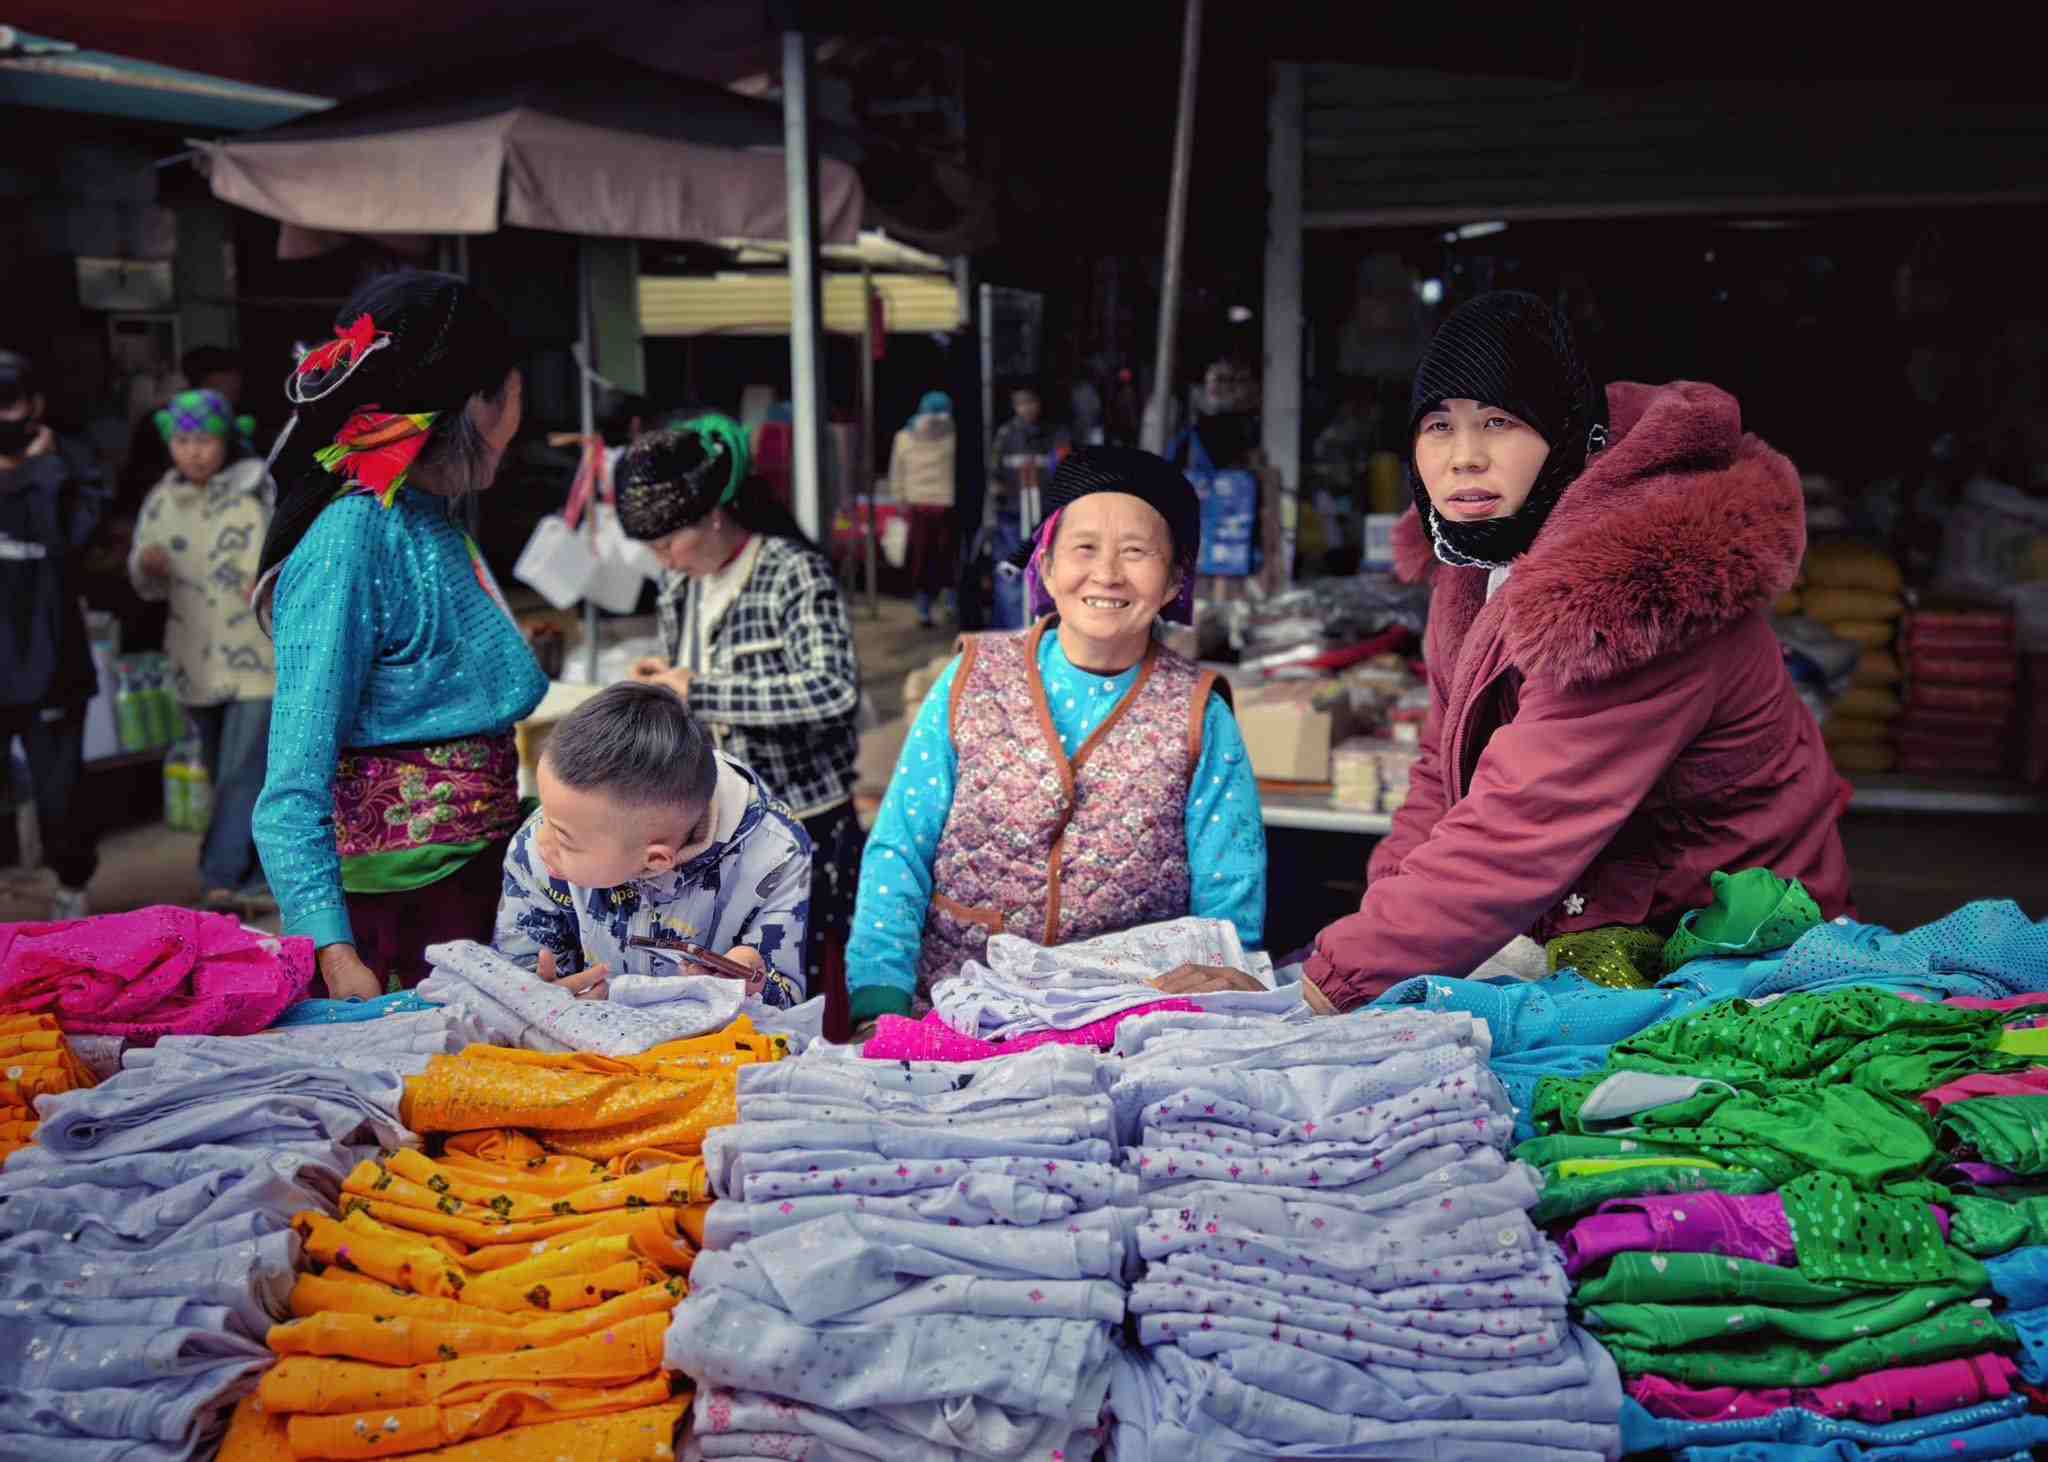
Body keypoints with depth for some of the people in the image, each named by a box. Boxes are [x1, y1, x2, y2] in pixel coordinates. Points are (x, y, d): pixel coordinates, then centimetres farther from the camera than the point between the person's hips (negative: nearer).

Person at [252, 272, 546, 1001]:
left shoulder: (437, 522, 11)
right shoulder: (350, 536, -16)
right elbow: (295, 782, -21)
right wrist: (334, 953, -27)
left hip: (480, 871, 9)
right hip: (400, 898, -9)